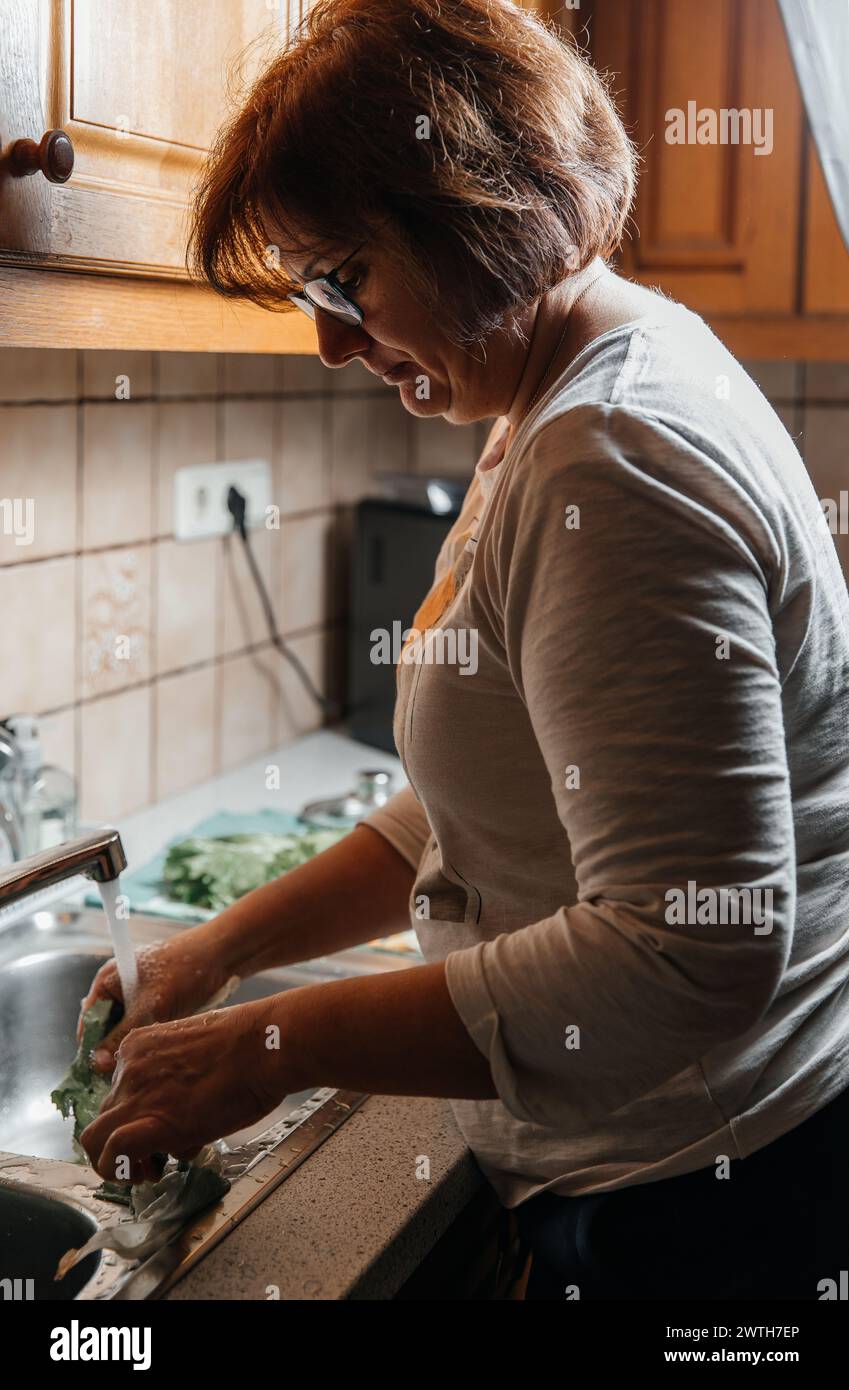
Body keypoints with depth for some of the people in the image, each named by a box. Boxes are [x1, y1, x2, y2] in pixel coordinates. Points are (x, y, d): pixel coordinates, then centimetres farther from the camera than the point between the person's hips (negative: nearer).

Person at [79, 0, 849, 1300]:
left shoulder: (613, 471, -26)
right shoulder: (560, 418, 7)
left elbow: (688, 956, -31)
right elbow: (490, 807, 13)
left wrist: (274, 1045, -24)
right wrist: (228, 945, 7)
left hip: (704, 1199, -9)